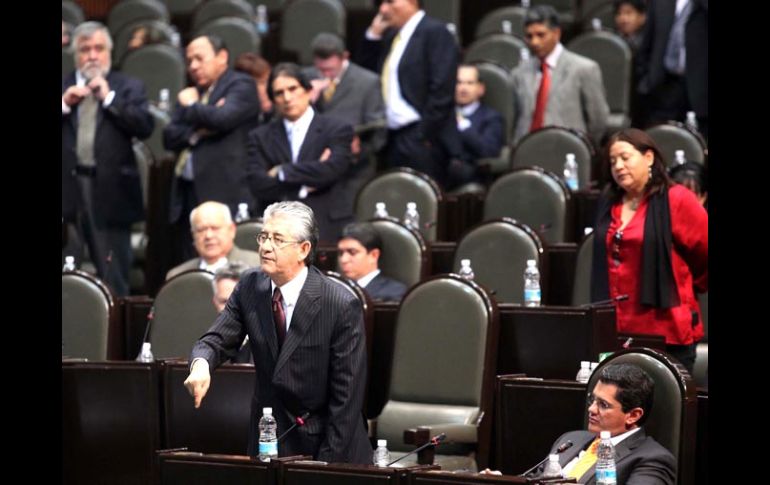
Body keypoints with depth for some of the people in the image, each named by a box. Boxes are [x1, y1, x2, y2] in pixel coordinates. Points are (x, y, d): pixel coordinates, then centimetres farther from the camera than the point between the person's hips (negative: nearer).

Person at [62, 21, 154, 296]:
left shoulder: (128, 88, 7)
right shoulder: (64, 88, 12)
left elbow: (145, 127, -7)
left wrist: (108, 98, -9)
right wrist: (65, 104, -8)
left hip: (110, 191, -2)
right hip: (70, 185, 2)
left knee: (113, 278, 0)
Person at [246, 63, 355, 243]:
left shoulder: (337, 130, 6)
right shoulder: (260, 137, 13)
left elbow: (331, 170, -10)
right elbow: (259, 185, 0)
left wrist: (281, 173, -1)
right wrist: (303, 186, -7)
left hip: (327, 230, -1)